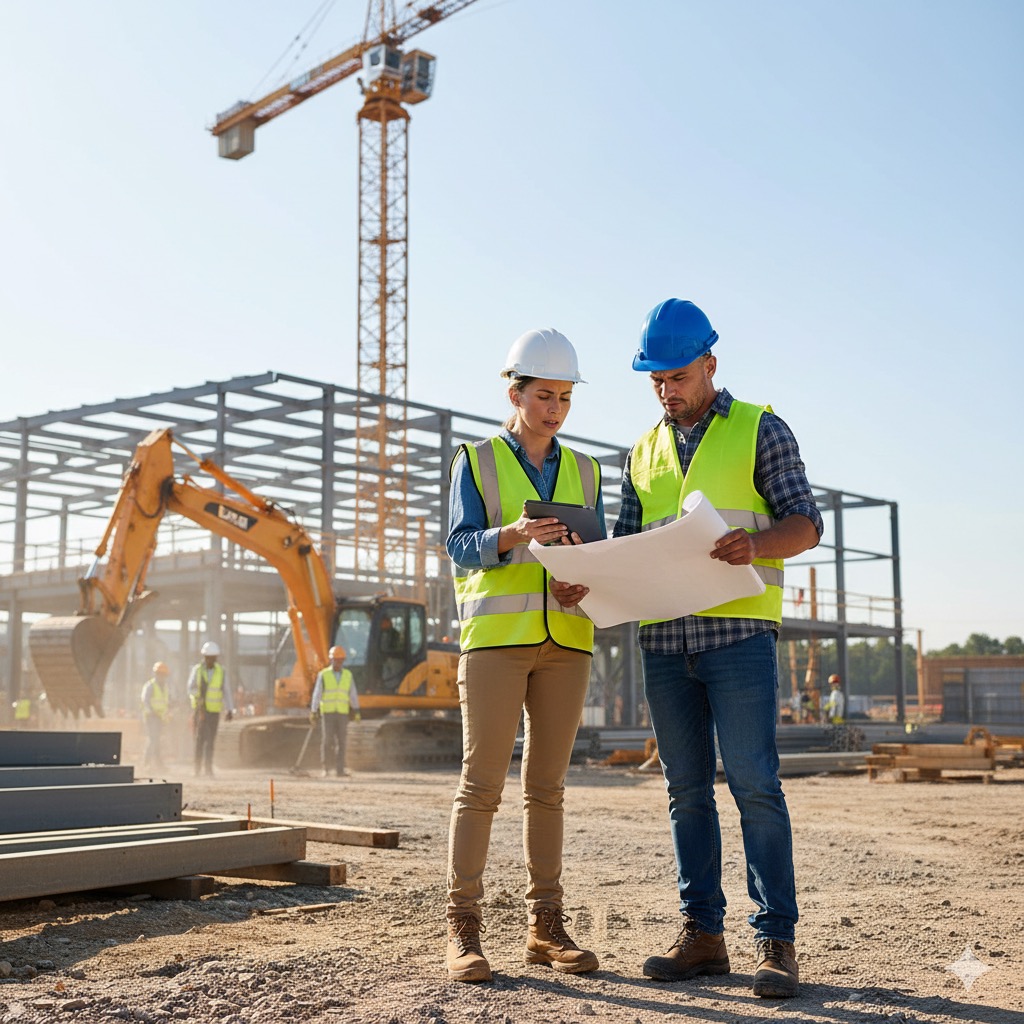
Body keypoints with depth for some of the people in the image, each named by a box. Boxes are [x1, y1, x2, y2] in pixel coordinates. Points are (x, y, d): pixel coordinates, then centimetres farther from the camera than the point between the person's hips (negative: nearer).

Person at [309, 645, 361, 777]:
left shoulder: (348, 675, 6)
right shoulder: (323, 675, -2)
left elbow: (353, 695, 6)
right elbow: (316, 695, -3)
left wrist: (356, 712, -3)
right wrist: (313, 713, -7)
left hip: (342, 713, 3)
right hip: (327, 712, -3)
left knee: (342, 741, -3)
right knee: (327, 741, -6)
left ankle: (339, 769, -1)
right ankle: (326, 768, 9)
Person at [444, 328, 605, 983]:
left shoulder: (583, 471, 17)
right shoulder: (477, 461, 6)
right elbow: (461, 546, -4)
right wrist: (515, 533, -23)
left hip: (565, 636, 4)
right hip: (496, 633, -3)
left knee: (548, 784, 6)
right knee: (483, 782, -7)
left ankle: (546, 926, 11)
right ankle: (464, 928, -2)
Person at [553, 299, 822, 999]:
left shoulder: (761, 431, 4)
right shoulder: (644, 455, 18)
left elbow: (805, 523, -3)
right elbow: (625, 547, 16)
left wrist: (754, 544, -25)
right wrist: (580, 580, -5)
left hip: (739, 632, -5)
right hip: (664, 641, 5)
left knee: (754, 784, -8)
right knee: (687, 791, 6)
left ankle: (776, 942, -2)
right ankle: (703, 936, 13)